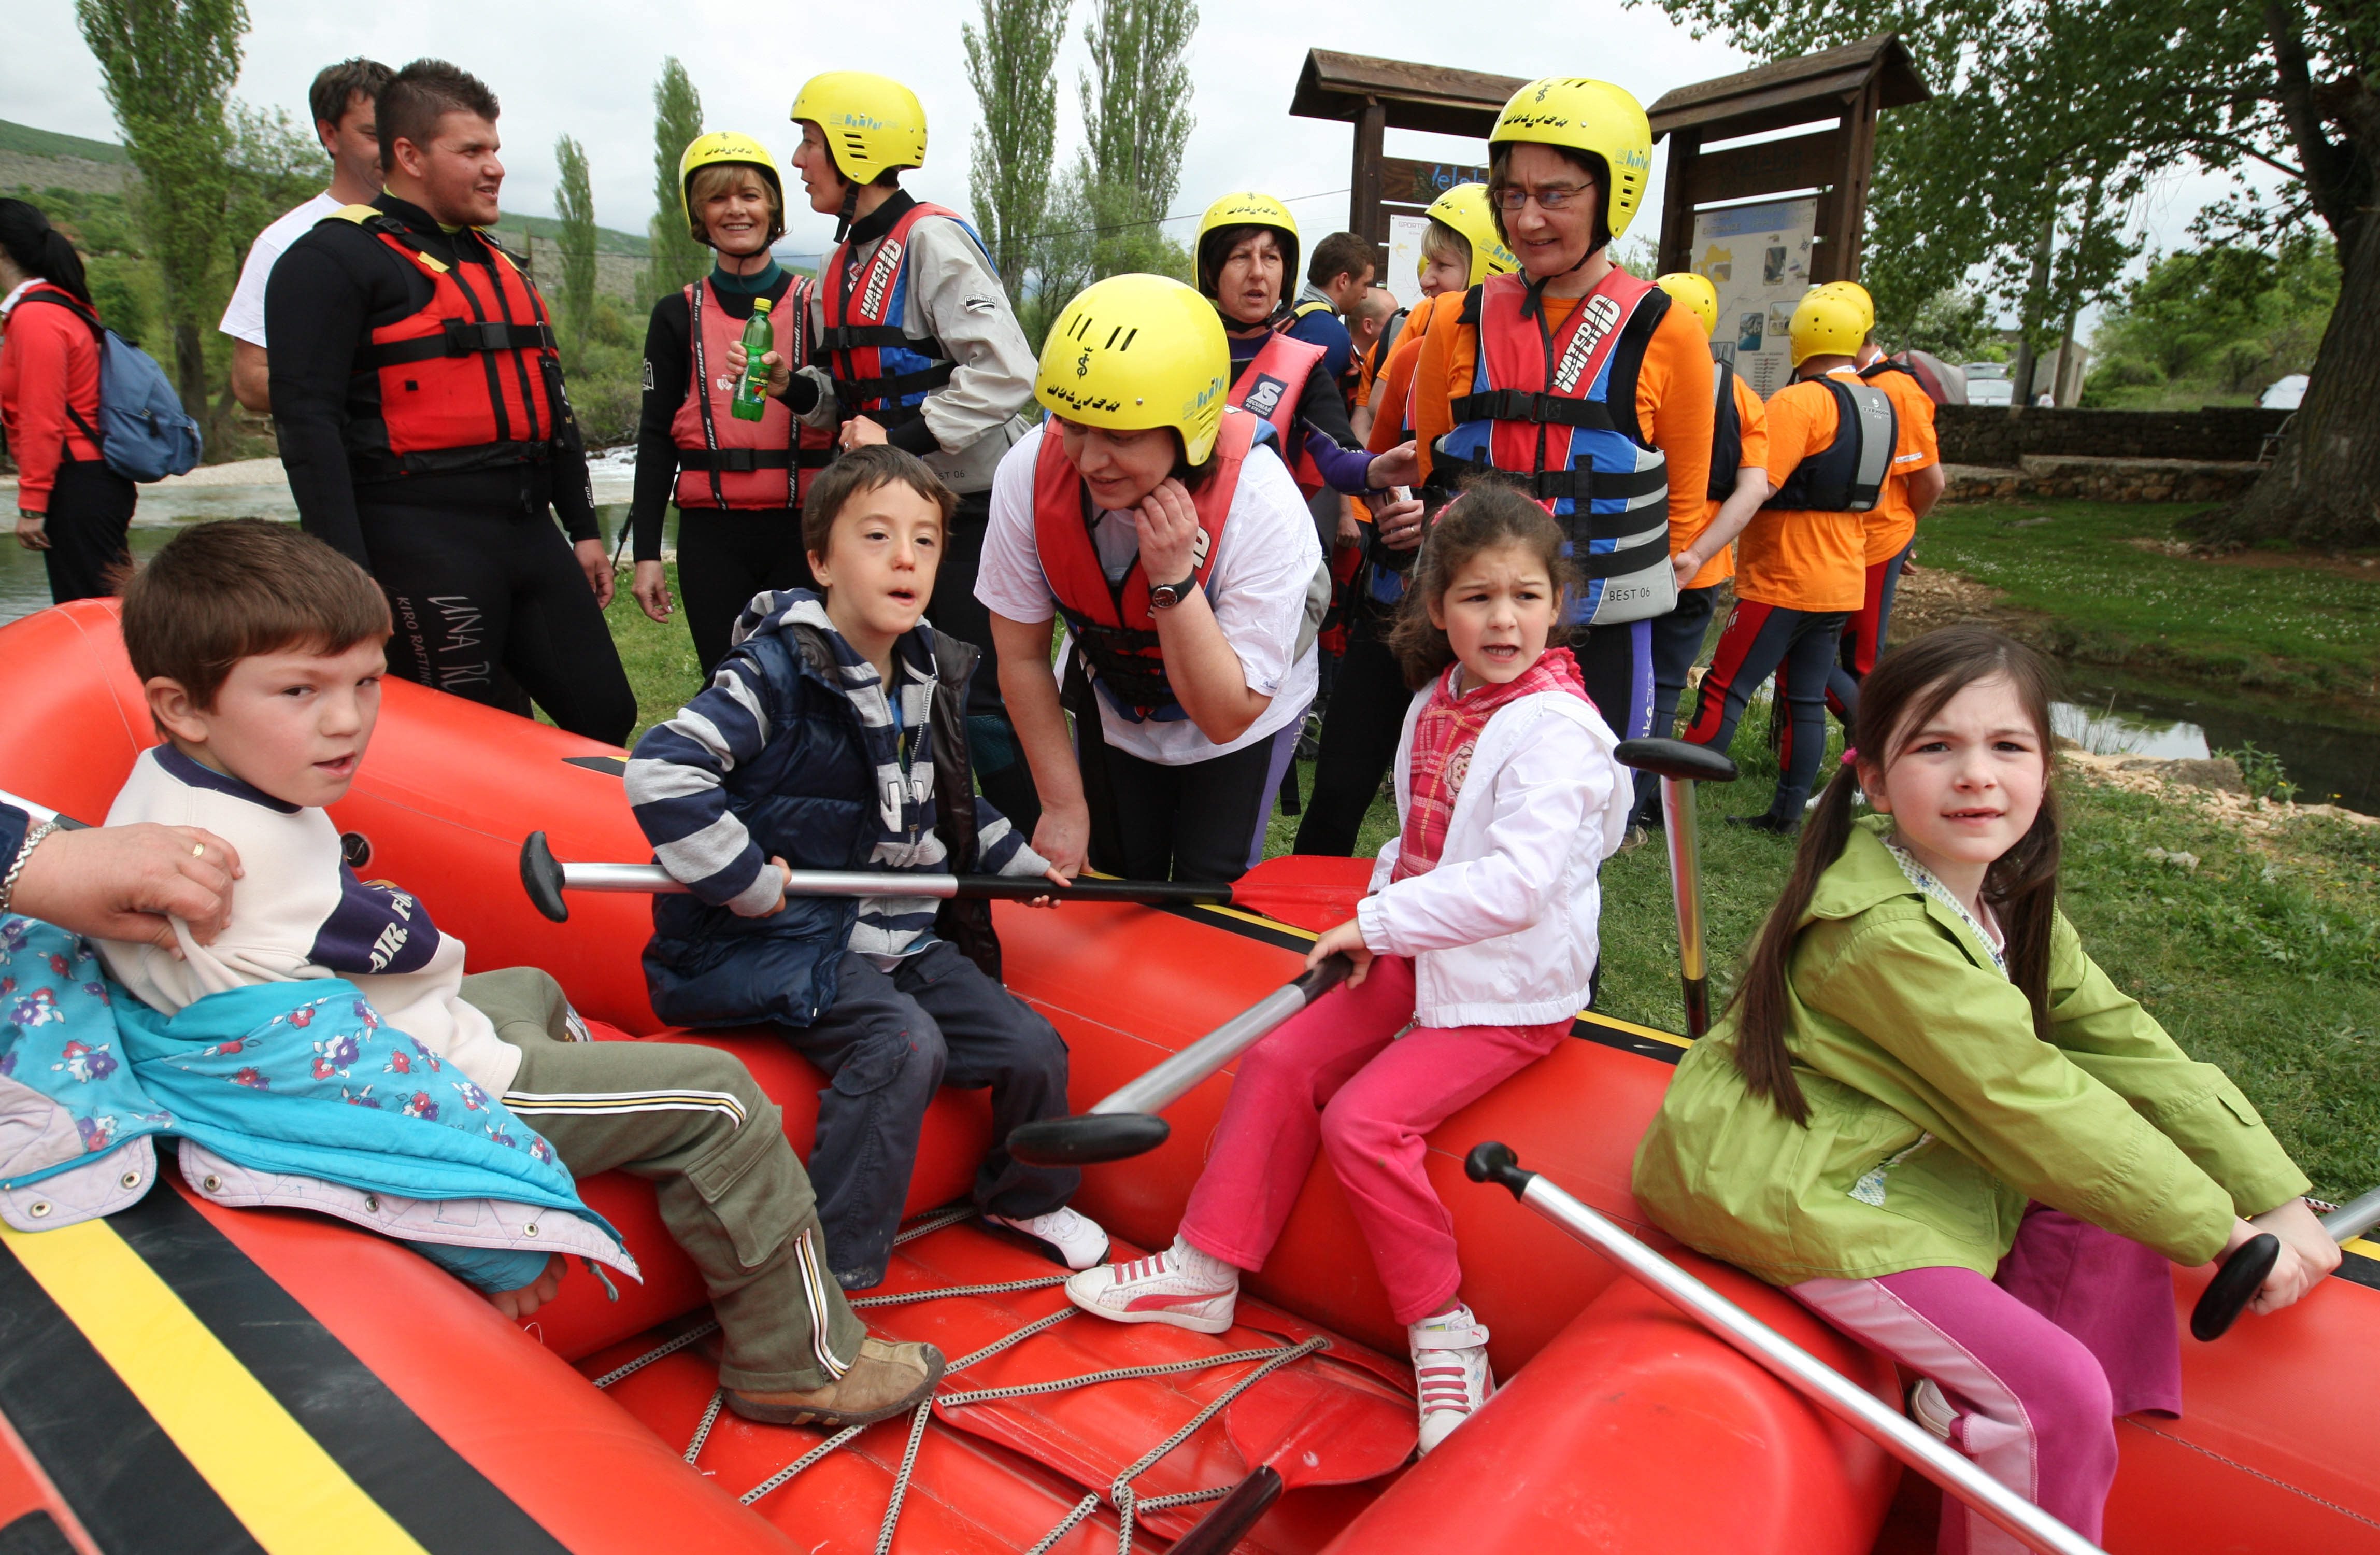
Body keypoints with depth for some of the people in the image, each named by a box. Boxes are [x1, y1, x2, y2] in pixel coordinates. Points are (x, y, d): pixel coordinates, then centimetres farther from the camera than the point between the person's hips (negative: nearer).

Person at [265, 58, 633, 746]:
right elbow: (308, 421, -12)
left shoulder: (500, 266, 20)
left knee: (605, 713, 6)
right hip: (423, 543, -7)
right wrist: (346, 571, -18)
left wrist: (583, 529, 20)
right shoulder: (334, 260, -4)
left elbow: (548, 404, 23)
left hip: (530, 532, 7)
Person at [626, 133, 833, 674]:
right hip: (712, 534, 1)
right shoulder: (678, 315, 10)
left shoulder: (815, 306, 6)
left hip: (802, 529, -1)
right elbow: (656, 438, 9)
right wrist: (646, 553, 5)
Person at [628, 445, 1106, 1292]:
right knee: (905, 1046, -31)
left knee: (1033, 1048, 2)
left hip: (901, 934, 7)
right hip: (782, 940, -7)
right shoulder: (777, 671, -17)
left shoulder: (932, 677, 8)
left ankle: (1023, 1198, 33)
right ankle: (826, 1273, -16)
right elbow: (661, 771, -27)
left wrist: (1016, 859, 20)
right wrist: (748, 881, -23)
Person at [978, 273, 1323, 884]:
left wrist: (1175, 580, -42)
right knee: (1115, 886, 8)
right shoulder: (1029, 472, -28)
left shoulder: (1262, 506, -36)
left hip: (1245, 713, -2)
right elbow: (1023, 657, -13)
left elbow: (1228, 718, -30)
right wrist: (1064, 805, -8)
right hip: (1111, 706, 3)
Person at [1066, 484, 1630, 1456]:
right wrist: (1380, 923, 0)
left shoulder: (1557, 730, -20)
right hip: (1420, 961, 8)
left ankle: (1445, 1333, 2)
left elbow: (1516, 883, -29)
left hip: (1512, 993, -8)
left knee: (1363, 1120, -20)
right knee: (1281, 1060, 0)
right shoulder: (1436, 704, 6)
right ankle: (1205, 1271, 14)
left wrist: (1380, 922, -22)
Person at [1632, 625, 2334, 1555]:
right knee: (2057, 1390, -12)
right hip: (1796, 1193, -10)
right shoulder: (1884, 931, -27)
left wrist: (2276, 1196, -5)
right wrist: (2222, 1232, -15)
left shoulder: (2006, 904, 3)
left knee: (2115, 1224, 7)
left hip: (1911, 1159, 10)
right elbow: (2029, 1101, -23)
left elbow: (2129, 1048, 1)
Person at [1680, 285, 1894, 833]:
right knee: (1806, 699, 11)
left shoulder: (1799, 401, -16)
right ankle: (1788, 813, 17)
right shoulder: (1880, 405, 11)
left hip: (1782, 579, -8)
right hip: (1842, 581, 8)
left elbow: (1758, 486, -24)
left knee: (1724, 690, -5)